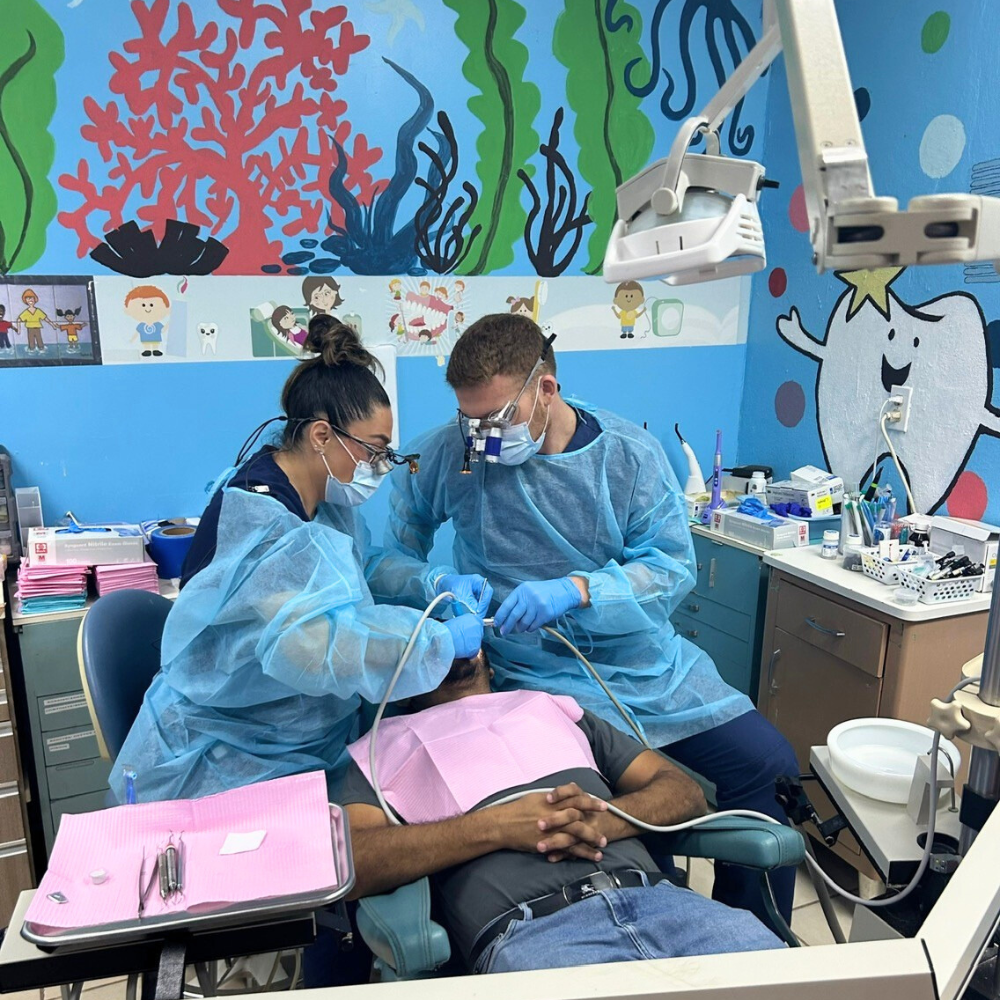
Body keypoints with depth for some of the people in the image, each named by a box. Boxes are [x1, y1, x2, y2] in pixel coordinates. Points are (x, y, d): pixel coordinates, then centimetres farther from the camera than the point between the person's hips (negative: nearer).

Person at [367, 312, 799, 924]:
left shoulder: (631, 453, -3)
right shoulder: (444, 455, -5)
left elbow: (674, 567, -8)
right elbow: (383, 558, -1)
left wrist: (576, 589, -25)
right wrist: (436, 583, -24)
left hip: (649, 667, 3)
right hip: (536, 678, -2)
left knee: (769, 767, -4)